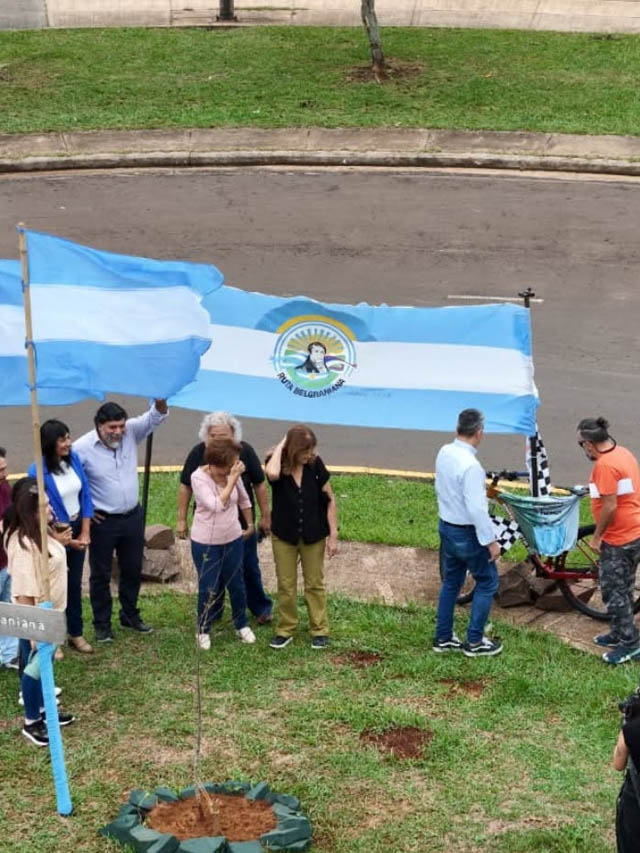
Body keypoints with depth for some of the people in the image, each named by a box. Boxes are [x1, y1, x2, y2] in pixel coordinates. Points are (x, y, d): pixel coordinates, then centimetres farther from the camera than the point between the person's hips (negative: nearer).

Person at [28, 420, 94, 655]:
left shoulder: (74, 459, -6)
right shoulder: (37, 472, -22)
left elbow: (85, 495, 1)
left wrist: (85, 532, -4)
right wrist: (66, 540, -12)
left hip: (77, 529, 5)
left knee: (75, 584, 16)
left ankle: (76, 634, 30)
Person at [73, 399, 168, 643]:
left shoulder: (131, 431, -8)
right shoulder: (82, 447, -20)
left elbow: (155, 417, -11)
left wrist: (160, 400, -34)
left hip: (133, 516, 5)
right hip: (102, 522, -4)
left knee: (133, 570, 19)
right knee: (101, 575, 9)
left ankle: (130, 616, 37)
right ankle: (102, 624, 23)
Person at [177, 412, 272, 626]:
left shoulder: (245, 451, -12)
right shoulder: (198, 453, -12)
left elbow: (259, 485, -1)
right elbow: (185, 486, -1)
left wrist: (265, 516, 3)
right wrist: (181, 519, 0)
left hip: (243, 522, 0)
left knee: (249, 568, 12)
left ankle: (261, 608, 31)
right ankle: (212, 613, 29)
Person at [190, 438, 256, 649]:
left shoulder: (233, 473, -8)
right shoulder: (199, 477, -21)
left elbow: (244, 499, 10)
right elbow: (216, 505, -32)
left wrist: (250, 524, 18)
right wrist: (232, 480, -31)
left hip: (233, 539, 4)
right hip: (205, 543, -4)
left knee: (236, 584, 15)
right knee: (208, 589, 3)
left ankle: (242, 625, 35)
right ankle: (203, 630, 25)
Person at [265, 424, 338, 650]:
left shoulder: (315, 465, -12)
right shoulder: (278, 464, -15)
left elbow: (329, 500, -5)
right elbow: (272, 474, -42)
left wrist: (333, 535, -7)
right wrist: (281, 445, -28)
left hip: (313, 536, 0)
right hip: (284, 536, 0)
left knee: (315, 583, 12)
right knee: (285, 585, 11)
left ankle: (320, 630, 23)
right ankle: (286, 630, 26)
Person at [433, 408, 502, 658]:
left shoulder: (444, 453, -3)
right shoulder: (470, 466, -28)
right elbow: (477, 508, -27)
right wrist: (491, 541, -19)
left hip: (446, 527, 8)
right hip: (467, 533, -8)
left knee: (451, 582, 20)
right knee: (487, 583, 9)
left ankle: (443, 637, 28)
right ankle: (474, 642, 14)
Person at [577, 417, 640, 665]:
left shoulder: (605, 465, -23)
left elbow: (610, 506, -24)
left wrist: (596, 536, -13)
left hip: (619, 538, -10)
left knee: (613, 590, 0)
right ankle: (620, 633, 30)